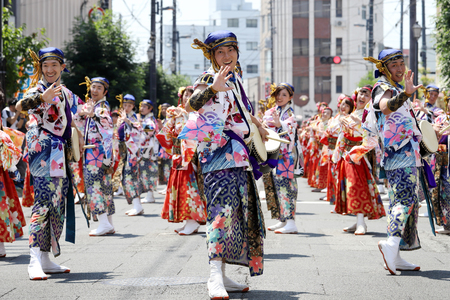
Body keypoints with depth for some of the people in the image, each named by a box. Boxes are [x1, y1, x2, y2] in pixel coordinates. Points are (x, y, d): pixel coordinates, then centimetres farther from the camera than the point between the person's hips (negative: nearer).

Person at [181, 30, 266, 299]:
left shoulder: (235, 78, 17)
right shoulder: (209, 78, -6)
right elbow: (191, 105, -27)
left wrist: (258, 125, 42)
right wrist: (212, 88, -41)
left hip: (238, 154, 9)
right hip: (218, 153, -9)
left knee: (240, 212, 8)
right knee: (223, 206, -23)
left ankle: (223, 275, 13)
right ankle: (215, 276, -32)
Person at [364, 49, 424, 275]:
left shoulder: (396, 88, 22)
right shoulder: (382, 88, -10)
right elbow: (386, 106, -35)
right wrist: (406, 94, -52)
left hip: (406, 154, 10)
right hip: (400, 154, -10)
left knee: (402, 200, 7)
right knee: (406, 197, -23)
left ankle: (394, 256, 8)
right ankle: (392, 243, -37)